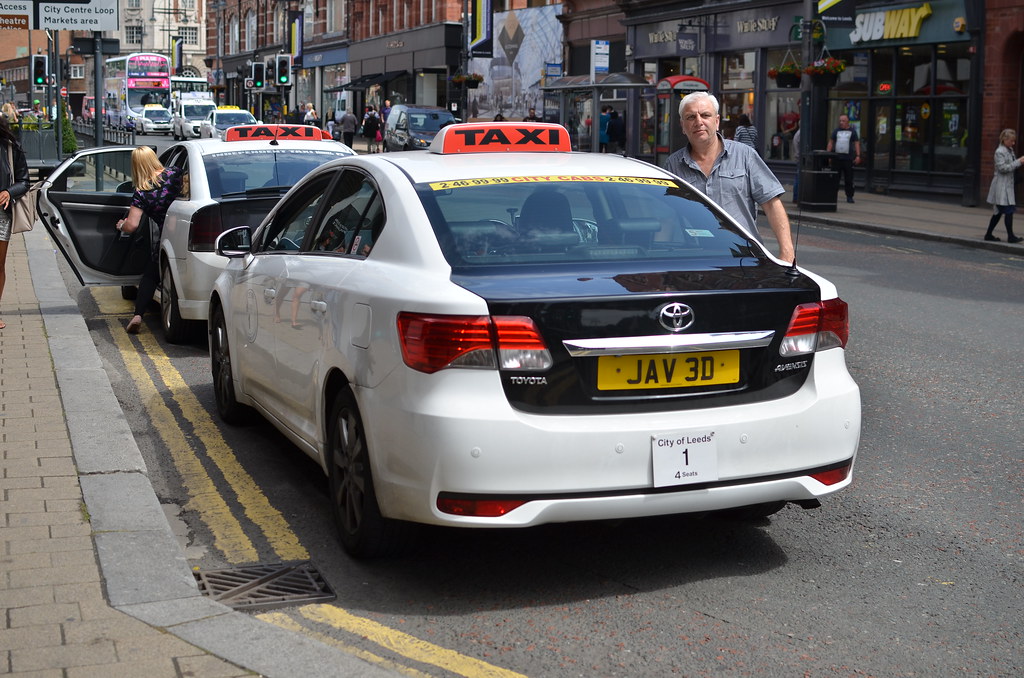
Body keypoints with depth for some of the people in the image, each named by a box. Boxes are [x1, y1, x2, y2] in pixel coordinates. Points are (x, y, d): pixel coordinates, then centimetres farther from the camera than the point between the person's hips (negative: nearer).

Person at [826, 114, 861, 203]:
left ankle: (849, 197, 6)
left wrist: (858, 156, -4)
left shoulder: (852, 131, 8)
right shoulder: (836, 131, 12)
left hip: (848, 159, -1)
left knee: (849, 179, 0)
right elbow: (831, 143, 13)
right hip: (837, 158, 1)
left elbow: (856, 143, 6)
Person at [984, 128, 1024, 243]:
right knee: (1009, 211, -8)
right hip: (1001, 185, -9)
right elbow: (1002, 168, -20)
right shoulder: (1000, 152, -13)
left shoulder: (1009, 150, 15)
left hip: (1008, 185, 9)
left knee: (998, 212, 11)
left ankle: (988, 234, 17)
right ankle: (1010, 236, -3)